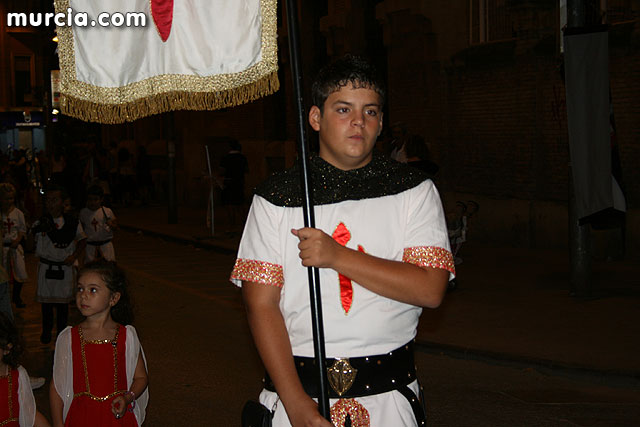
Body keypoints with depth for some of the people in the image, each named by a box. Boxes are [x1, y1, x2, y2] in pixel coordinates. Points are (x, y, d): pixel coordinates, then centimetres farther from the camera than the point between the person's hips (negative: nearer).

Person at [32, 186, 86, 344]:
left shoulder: (72, 222, -3)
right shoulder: (40, 223, -5)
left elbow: (81, 241, 9)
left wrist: (74, 256, -5)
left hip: (65, 267, 0)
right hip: (46, 266, 0)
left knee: (63, 301, 8)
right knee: (46, 301, 9)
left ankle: (62, 331, 24)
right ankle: (46, 332, 27)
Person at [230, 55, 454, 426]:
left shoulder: (415, 191, 0)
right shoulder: (275, 197, -2)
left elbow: (431, 289, -10)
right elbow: (261, 304, -6)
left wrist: (337, 256, -17)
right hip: (295, 388, 0)